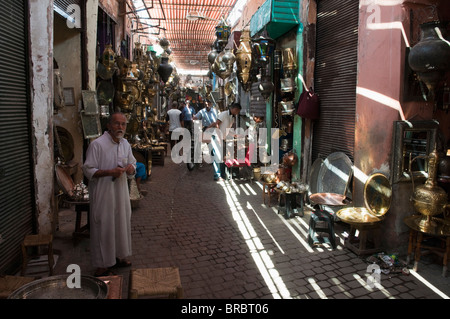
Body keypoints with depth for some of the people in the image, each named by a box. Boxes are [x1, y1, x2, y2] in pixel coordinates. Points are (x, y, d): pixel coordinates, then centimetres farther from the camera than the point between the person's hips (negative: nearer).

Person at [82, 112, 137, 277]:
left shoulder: (125, 144, 7)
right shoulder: (97, 144, -14)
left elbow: (132, 163, 18)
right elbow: (88, 170, -15)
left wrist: (131, 169, -6)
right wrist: (110, 172, -26)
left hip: (121, 192, 7)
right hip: (103, 194, -7)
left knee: (121, 224, 17)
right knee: (103, 227, 1)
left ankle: (118, 256, 36)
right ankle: (102, 266, 15)